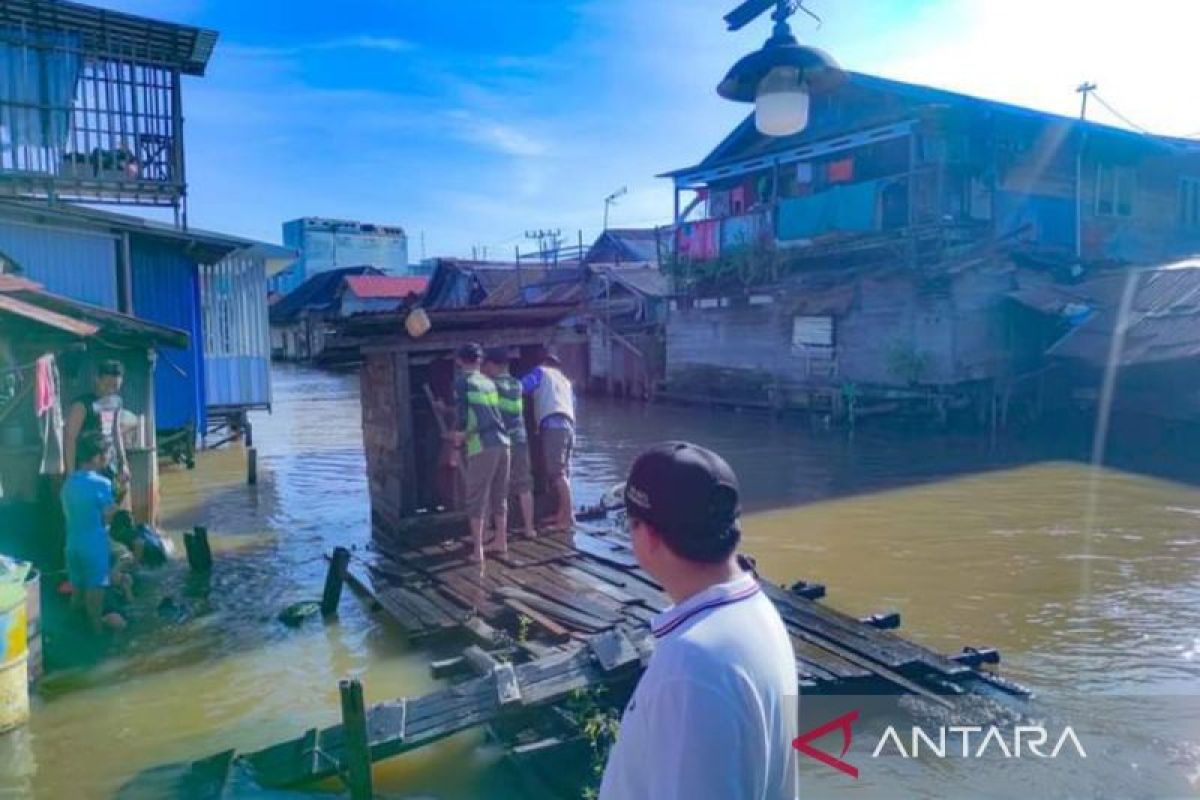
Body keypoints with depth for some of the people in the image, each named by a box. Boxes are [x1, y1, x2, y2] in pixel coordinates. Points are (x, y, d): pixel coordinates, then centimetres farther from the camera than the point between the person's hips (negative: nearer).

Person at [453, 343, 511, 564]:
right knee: (499, 496, 17)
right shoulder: (489, 382, 16)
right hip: (502, 442, 6)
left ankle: (478, 550, 0)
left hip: (482, 446, -6)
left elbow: (463, 416, -10)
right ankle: (501, 542, 25)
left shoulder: (462, 382, -1)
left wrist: (458, 437, 6)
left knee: (477, 499, 1)